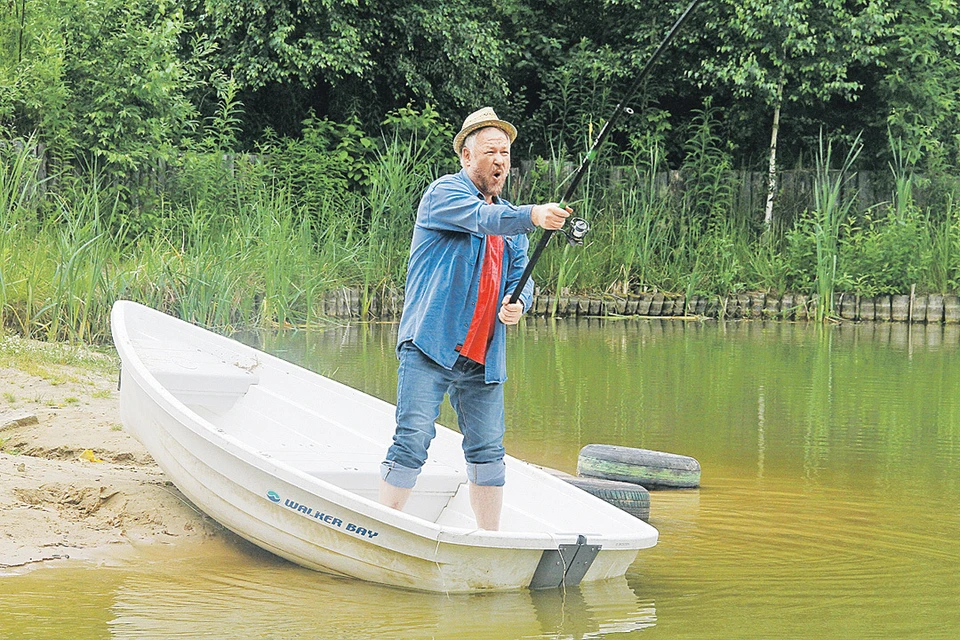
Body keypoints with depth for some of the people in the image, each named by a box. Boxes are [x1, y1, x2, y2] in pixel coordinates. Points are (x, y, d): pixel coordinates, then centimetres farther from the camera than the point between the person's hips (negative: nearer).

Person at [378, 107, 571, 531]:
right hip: (430, 349, -7)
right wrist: (533, 216, -39)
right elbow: (483, 219, -22)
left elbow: (520, 277, 16)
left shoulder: (511, 219, 21)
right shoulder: (444, 193, -1)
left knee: (488, 451, 8)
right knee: (412, 440, -12)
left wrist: (517, 303, -8)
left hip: (484, 360, 7)